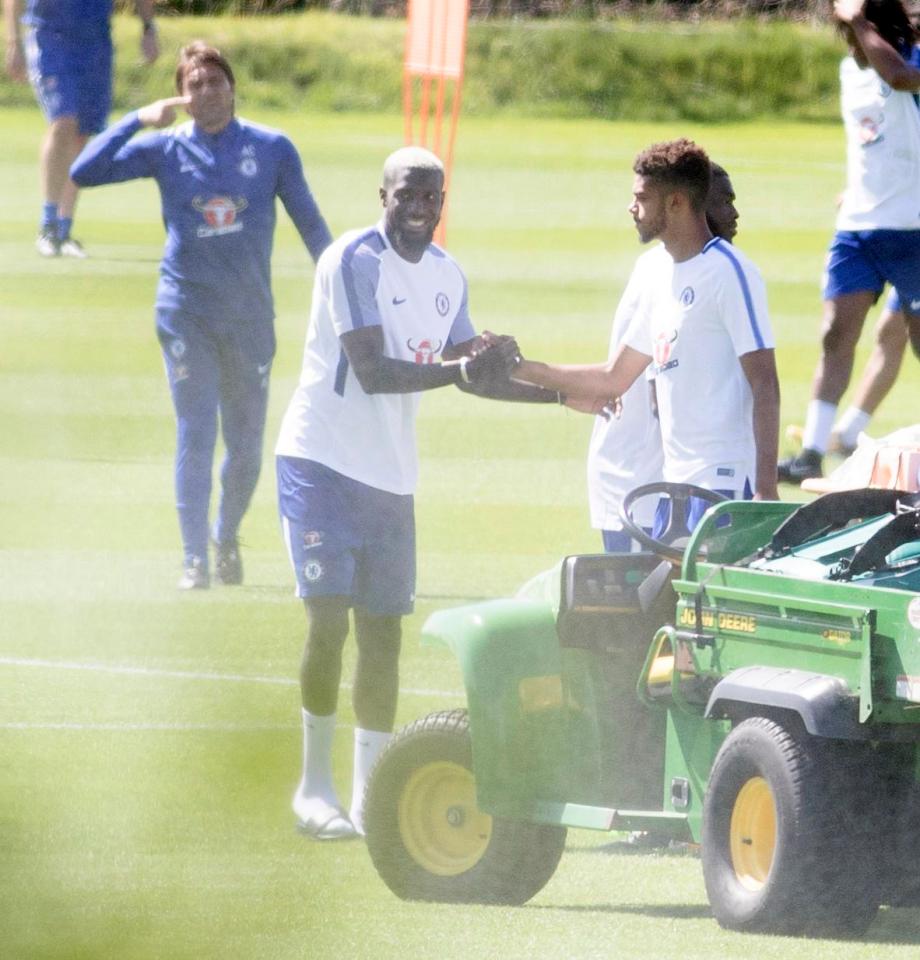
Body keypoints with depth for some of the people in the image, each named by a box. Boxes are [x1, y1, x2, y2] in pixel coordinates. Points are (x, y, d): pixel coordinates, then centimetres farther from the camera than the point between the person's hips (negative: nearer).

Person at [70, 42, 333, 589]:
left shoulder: (272, 149, 2)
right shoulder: (165, 150, 1)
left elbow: (311, 224, 9)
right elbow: (84, 173, -7)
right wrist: (139, 120, -13)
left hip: (250, 317, 1)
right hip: (186, 313, -1)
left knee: (247, 445, 6)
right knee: (196, 437, -8)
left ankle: (228, 538, 30)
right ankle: (195, 560, -2)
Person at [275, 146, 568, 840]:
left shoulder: (448, 275, 10)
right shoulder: (354, 260, -13)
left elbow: (473, 372, 21)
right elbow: (372, 372, -22)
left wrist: (565, 392, 14)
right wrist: (454, 368, -31)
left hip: (391, 473, 7)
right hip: (323, 461, -7)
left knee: (383, 630, 6)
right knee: (329, 617, -11)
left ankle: (370, 795, 11)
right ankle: (315, 784, 0)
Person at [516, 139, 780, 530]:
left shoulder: (728, 272, -10)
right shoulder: (660, 276, 17)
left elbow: (765, 386, -14)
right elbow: (614, 377, 25)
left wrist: (765, 490, -22)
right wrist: (518, 367, 22)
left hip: (724, 481, -9)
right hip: (676, 480, 9)